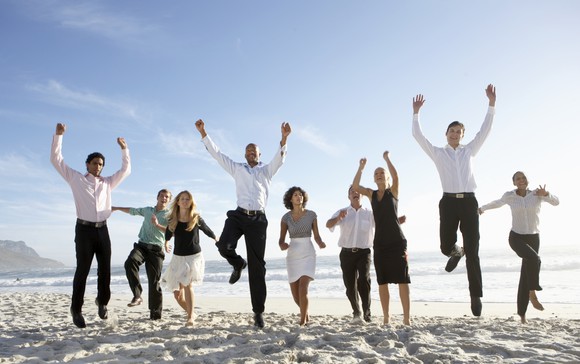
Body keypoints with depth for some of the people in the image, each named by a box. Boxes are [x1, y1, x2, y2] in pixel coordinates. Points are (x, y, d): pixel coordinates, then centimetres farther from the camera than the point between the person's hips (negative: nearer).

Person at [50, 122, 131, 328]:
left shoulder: (108, 182, 18)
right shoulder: (76, 178, 8)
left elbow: (126, 170, 19)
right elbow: (56, 159, 4)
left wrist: (124, 149, 12)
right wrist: (58, 135, -3)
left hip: (102, 230, 4)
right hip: (84, 229, -3)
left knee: (105, 269, 6)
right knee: (82, 270, -2)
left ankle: (102, 302, 25)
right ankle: (76, 309, 9)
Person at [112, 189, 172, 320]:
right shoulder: (147, 210, 20)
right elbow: (132, 211, 37)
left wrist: (157, 225, -18)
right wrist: (116, 208, 43)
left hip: (156, 249, -3)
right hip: (141, 245, 3)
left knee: (154, 281, -6)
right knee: (130, 262, -31)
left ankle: (155, 314, 2)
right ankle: (137, 295, -29)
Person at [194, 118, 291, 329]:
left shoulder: (267, 170, 16)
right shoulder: (237, 169, 18)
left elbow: (280, 158, -2)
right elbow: (217, 154, 14)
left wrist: (284, 138, -19)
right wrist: (203, 133, 6)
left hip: (258, 219, -1)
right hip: (238, 215, 1)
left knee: (257, 267, -1)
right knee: (224, 246, -28)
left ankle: (258, 312, 6)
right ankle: (238, 264, 10)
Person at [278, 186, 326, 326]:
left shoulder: (311, 214, -2)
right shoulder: (286, 217, -1)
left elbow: (316, 236, 3)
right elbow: (281, 240, 0)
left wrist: (321, 244, -20)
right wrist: (282, 245, -23)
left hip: (308, 254, -2)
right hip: (292, 256, 2)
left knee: (303, 288, -21)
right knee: (295, 294, 7)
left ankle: (302, 321, -8)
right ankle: (305, 312, 38)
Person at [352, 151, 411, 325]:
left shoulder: (393, 191, 4)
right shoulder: (371, 194, 11)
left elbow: (396, 177, -16)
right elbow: (355, 186, -4)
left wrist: (387, 159, -10)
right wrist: (361, 167, -5)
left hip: (397, 241, -3)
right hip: (379, 243, 4)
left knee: (403, 280, -4)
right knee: (382, 282, 6)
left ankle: (407, 318, 0)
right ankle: (386, 316, 15)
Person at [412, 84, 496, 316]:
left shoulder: (470, 150, 17)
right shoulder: (438, 153, 12)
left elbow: (485, 131, 11)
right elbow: (418, 136, 6)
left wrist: (491, 104, 4)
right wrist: (416, 113, -1)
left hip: (469, 201, 1)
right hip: (448, 202, 0)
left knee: (473, 251, -3)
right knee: (446, 247, -3)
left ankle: (476, 295, 6)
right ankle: (456, 252, 37)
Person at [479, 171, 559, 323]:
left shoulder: (536, 193, 0)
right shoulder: (509, 196, -1)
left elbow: (556, 202, -11)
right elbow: (498, 203, 20)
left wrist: (545, 194, -31)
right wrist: (482, 209, 33)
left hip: (533, 238, 2)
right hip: (516, 237, -2)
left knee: (525, 276, 2)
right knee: (534, 259, -33)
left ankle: (522, 312, 13)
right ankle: (533, 294, -18)